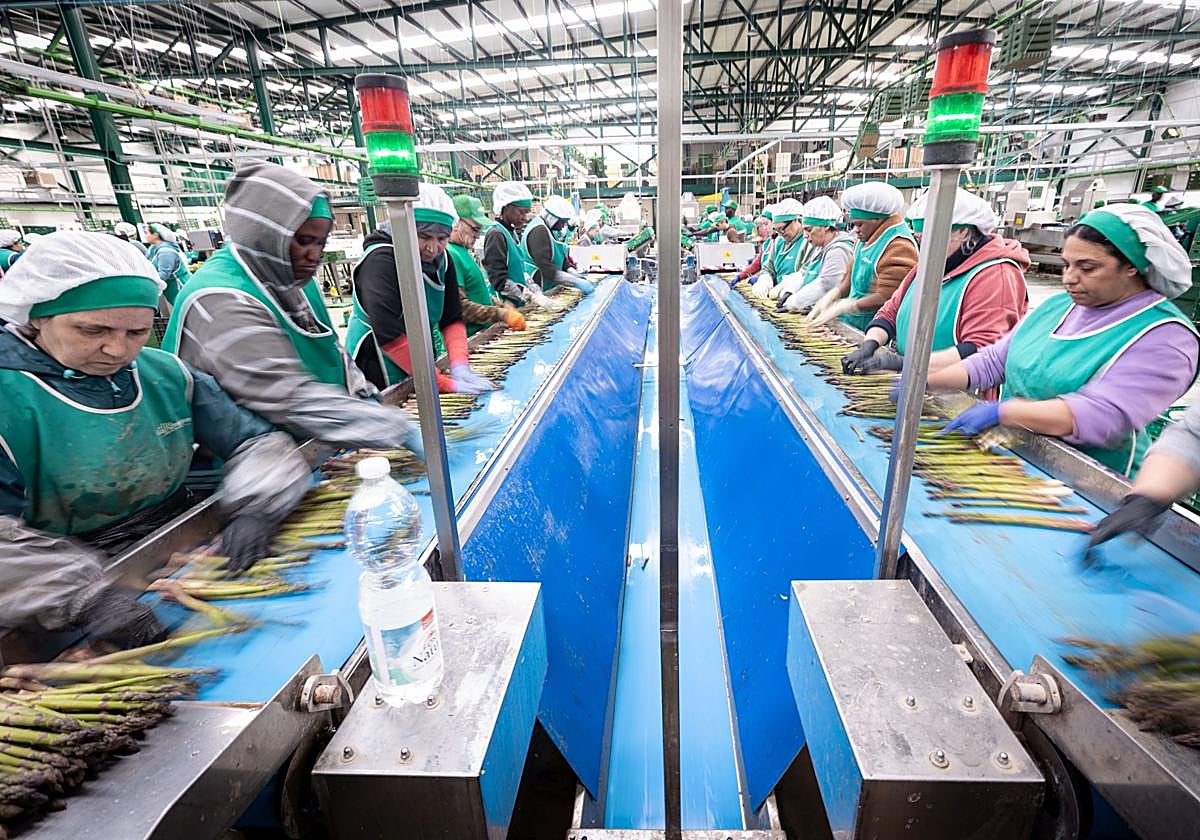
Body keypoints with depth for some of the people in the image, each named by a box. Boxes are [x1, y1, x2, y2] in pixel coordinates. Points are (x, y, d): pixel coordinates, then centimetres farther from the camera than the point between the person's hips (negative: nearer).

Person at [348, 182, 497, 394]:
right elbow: (389, 336, -30)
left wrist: (460, 365, -21)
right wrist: (447, 384, -31)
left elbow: (452, 319, -3)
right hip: (378, 383, -6)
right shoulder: (380, 261, -23)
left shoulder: (441, 260, -2)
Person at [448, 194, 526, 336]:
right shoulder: (450, 255, -13)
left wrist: (500, 306, 14)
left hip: (485, 330, 9)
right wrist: (501, 315, -20)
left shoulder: (461, 250, 18)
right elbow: (460, 306, -21)